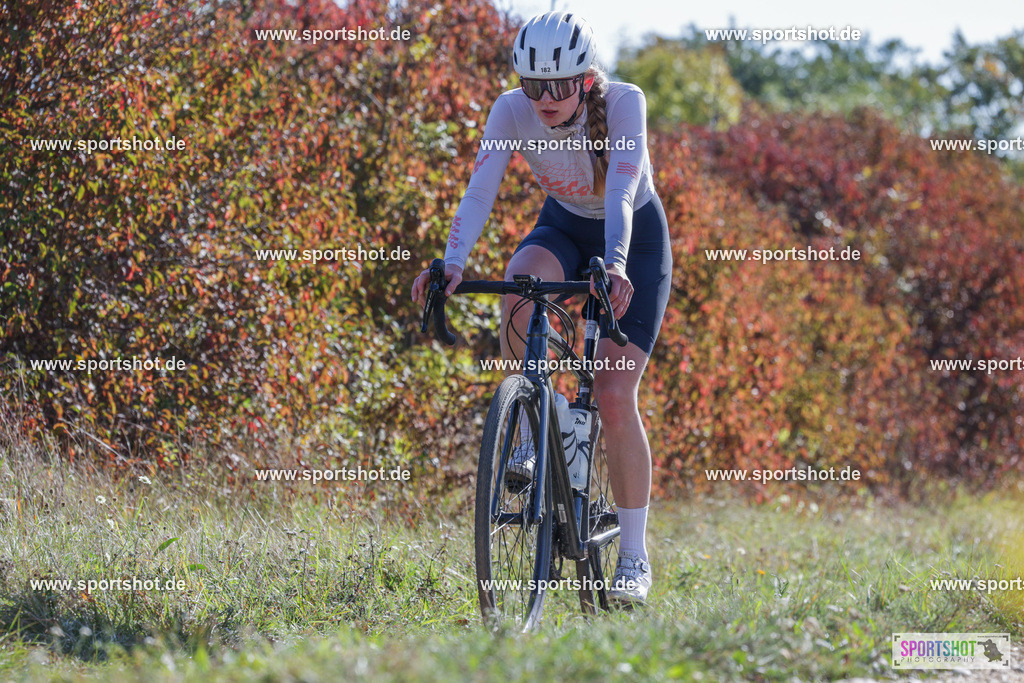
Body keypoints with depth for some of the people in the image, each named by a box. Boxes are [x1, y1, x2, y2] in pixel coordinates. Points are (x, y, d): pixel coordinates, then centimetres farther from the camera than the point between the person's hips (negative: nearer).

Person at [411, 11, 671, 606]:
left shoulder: (624, 104, -30)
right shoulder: (512, 111, -22)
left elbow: (621, 194, -42)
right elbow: (479, 192, -32)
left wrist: (615, 266, -59)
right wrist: (453, 263, -49)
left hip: (635, 237, -3)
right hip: (564, 228, 3)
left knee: (615, 396, -14)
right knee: (521, 279, -36)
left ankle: (635, 556, -2)